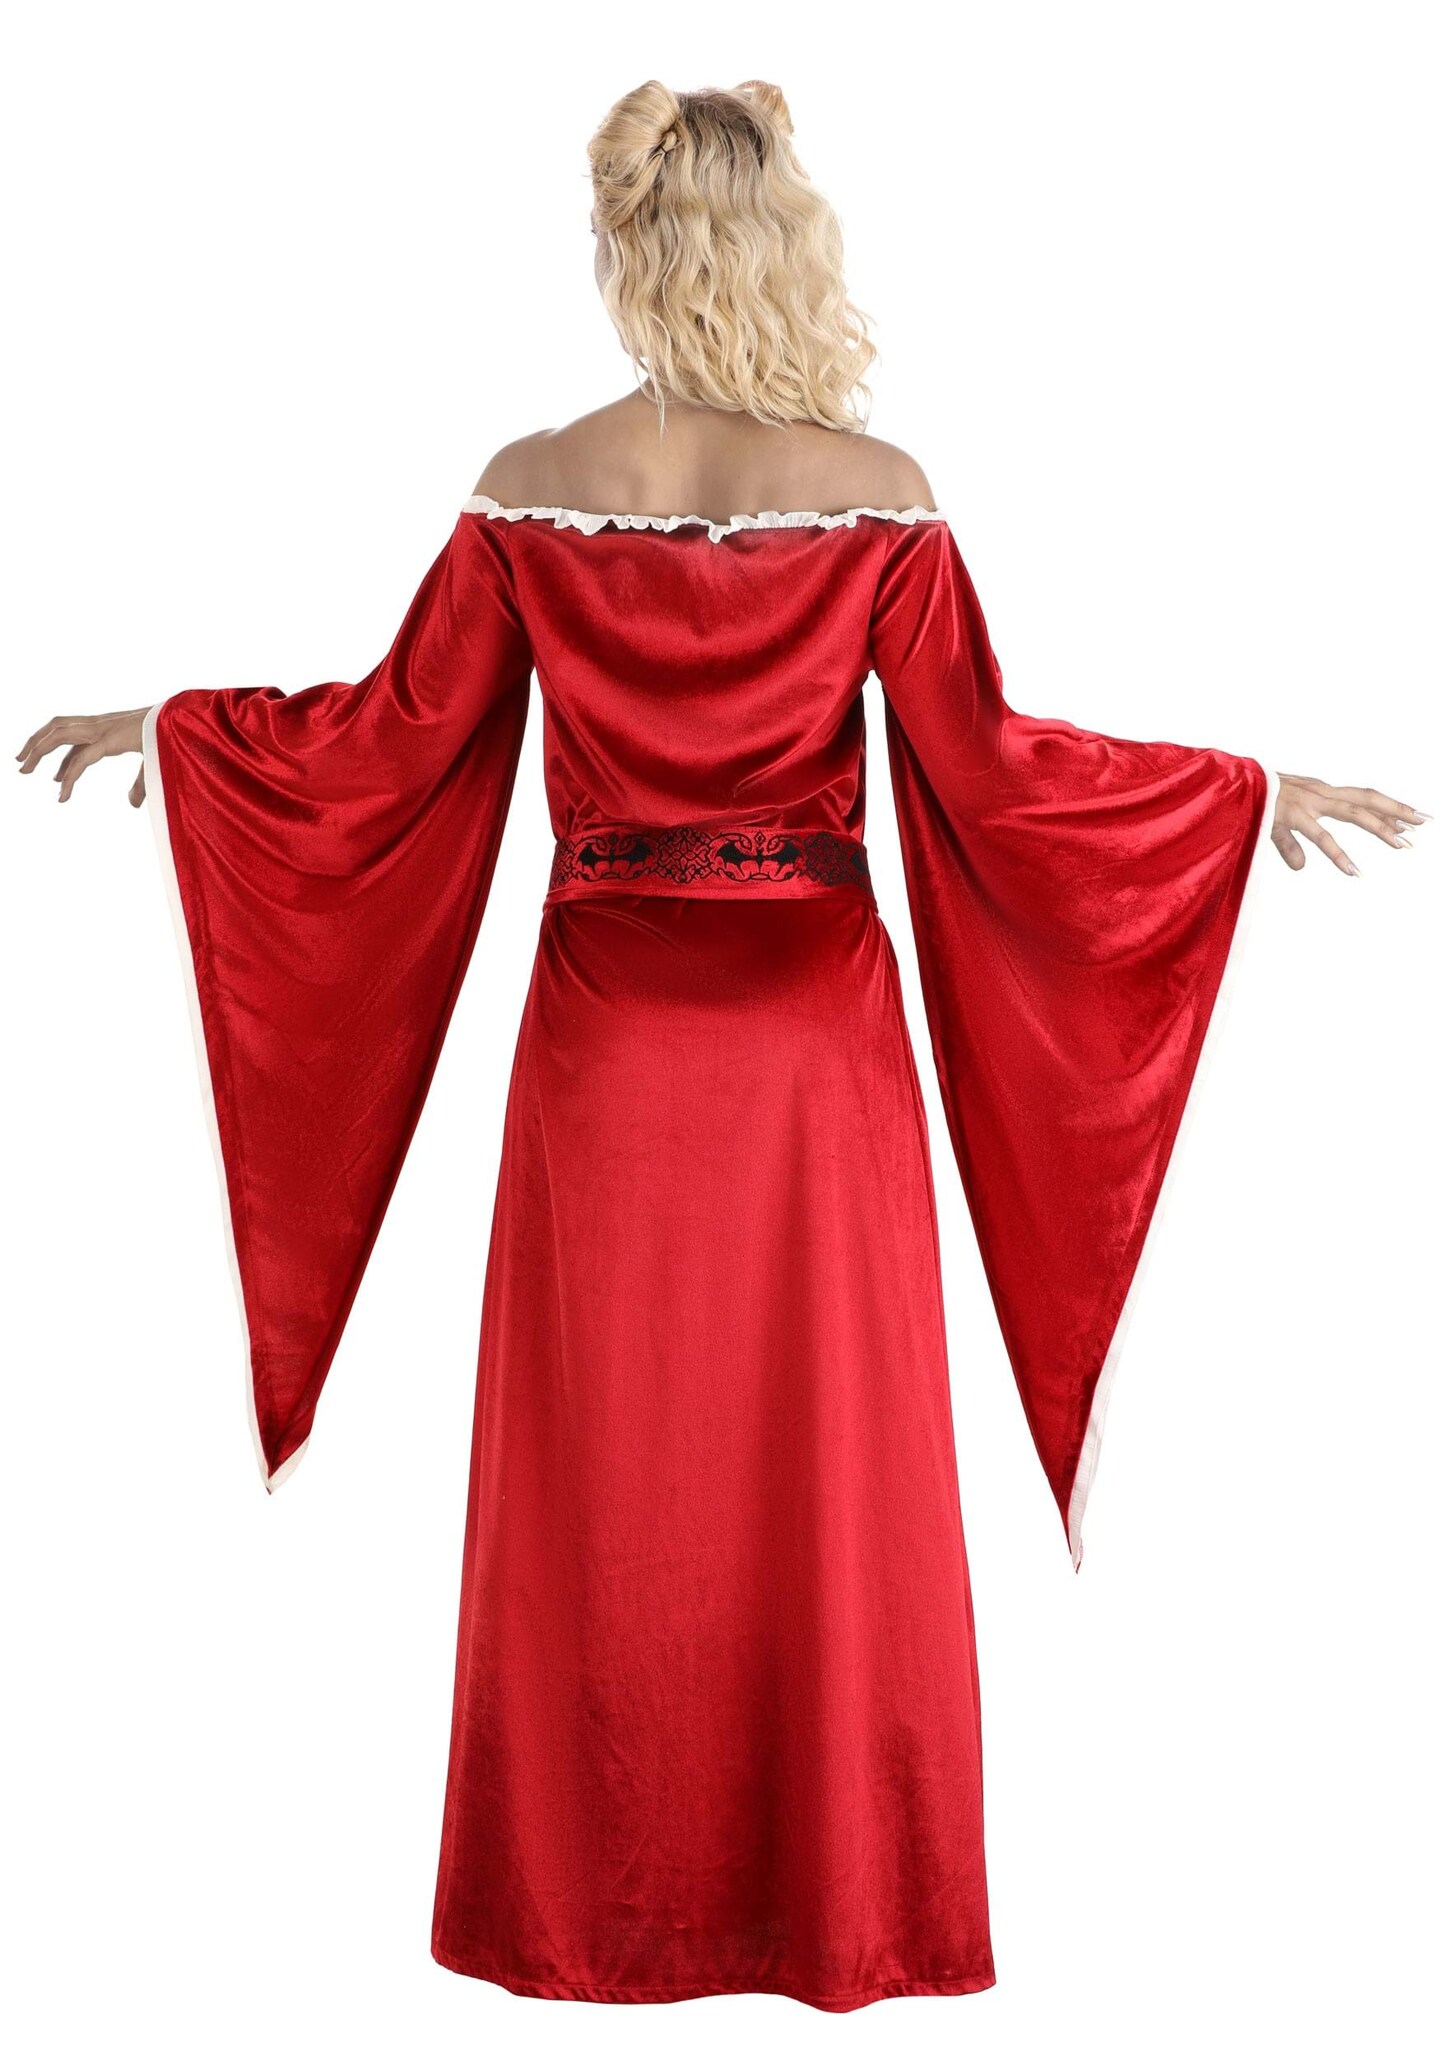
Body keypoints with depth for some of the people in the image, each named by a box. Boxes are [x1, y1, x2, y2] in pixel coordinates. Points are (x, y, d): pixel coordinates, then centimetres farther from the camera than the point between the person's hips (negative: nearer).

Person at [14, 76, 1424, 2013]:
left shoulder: (532, 491, -3)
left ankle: (587, 1902, 26)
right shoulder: (878, 493, -6)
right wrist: (1257, 791, 4)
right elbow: (987, 767, -7)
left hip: (607, 1028, 1)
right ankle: (838, 1899, 23)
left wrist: (164, 724, 19)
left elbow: (393, 738, 2)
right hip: (814, 1027, -1)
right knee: (828, 1464, 10)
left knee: (603, 1466, 12)